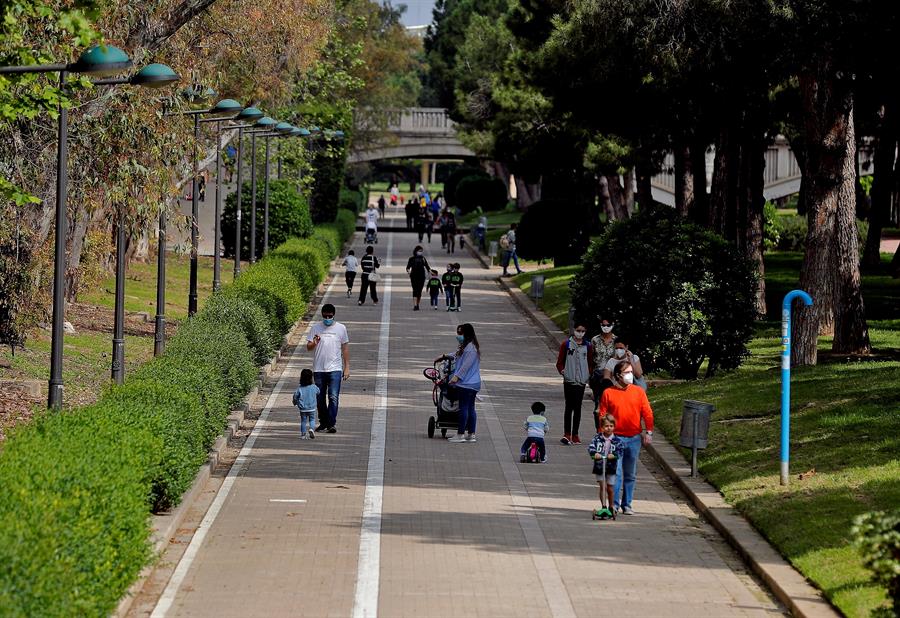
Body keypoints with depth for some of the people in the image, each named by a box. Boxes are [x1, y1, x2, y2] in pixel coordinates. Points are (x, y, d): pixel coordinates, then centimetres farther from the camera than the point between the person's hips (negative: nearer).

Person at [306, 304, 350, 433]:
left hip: (335, 369, -2)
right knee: (320, 399, 8)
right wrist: (314, 343, -19)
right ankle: (323, 423, 21)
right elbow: (308, 347, 5)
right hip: (318, 369, 2)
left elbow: (345, 348, 9)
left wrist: (347, 367, 6)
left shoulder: (341, 328, 4)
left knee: (333, 397, -12)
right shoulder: (315, 328, 5)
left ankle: (331, 424, -13)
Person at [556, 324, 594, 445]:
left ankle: (575, 435, 9)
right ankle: (567, 434, -5)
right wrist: (562, 370, -14)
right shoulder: (566, 344, 2)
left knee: (578, 408, 5)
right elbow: (560, 361, 4)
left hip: (581, 381, 2)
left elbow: (590, 362, 15)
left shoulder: (587, 346, 9)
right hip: (569, 380, -2)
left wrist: (590, 374, -1)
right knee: (569, 407, -5)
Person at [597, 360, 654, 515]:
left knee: (631, 475, 9)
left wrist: (648, 432, -4)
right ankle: (614, 504, -5)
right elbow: (602, 415, 2)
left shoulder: (638, 392, 4)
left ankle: (627, 505, 18)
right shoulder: (608, 393, -1)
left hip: (634, 438, 2)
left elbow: (647, 413, 3)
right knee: (616, 473, -9)